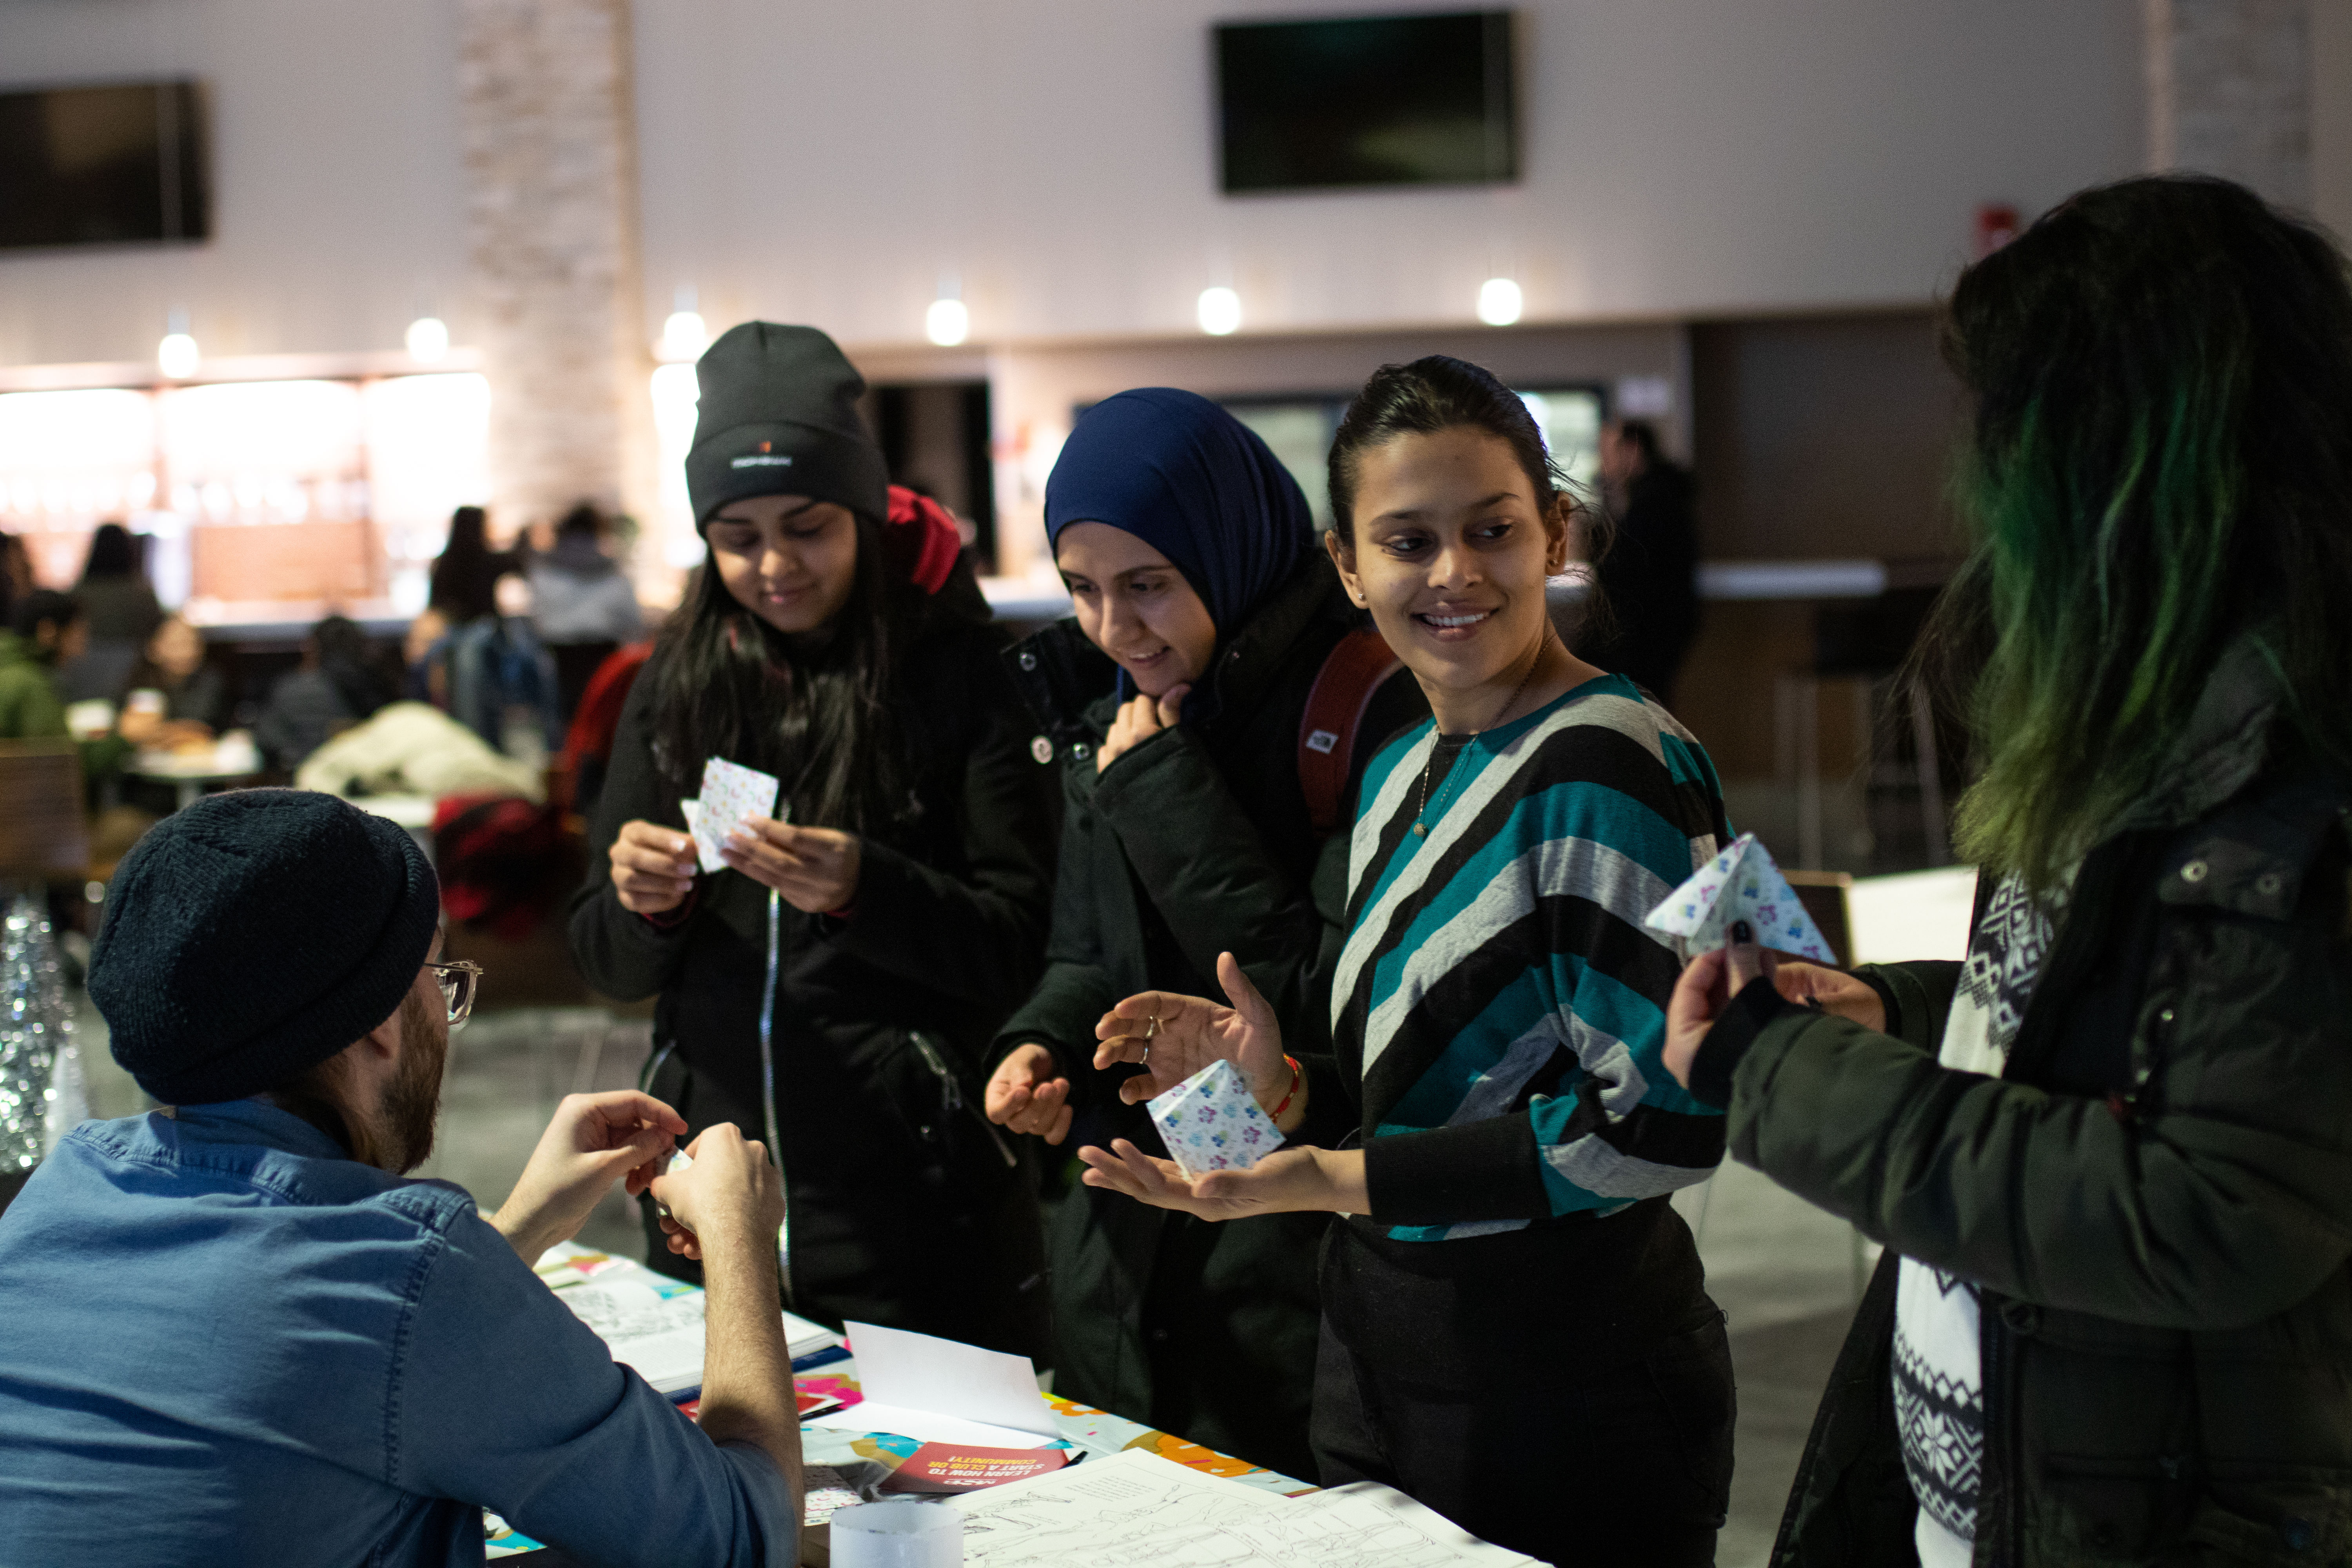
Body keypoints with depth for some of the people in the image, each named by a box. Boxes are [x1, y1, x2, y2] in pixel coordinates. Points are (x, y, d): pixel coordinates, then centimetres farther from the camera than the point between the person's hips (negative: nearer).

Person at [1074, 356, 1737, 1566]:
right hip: (1378, 1372, 8)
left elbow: (1661, 1121, -22)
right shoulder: (1400, 773, 10)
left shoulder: (1609, 764, -17)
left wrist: (1326, 1178, -21)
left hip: (1571, 1395, -8)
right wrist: (1283, 1095, -3)